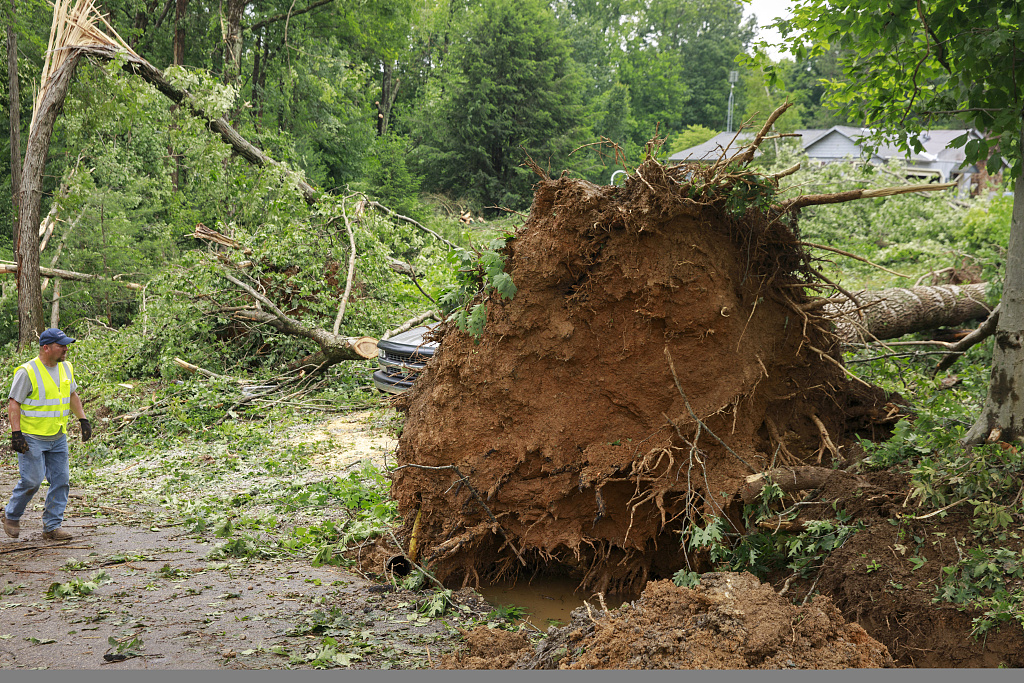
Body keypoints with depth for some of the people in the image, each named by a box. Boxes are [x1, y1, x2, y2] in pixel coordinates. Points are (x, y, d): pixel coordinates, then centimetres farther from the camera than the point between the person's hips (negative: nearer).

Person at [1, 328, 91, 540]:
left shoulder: (66, 368, 7)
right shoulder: (27, 372, -14)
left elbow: (72, 395, 20)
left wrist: (83, 420, 11)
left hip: (58, 438, 7)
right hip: (32, 438, -7)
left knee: (61, 481, 3)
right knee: (32, 480, -6)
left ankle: (52, 527, 12)